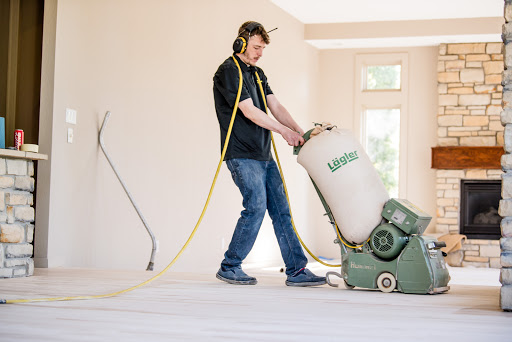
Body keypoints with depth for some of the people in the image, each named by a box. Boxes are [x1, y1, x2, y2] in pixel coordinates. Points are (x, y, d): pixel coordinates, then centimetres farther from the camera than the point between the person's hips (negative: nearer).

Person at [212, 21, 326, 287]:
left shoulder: (257, 73, 19)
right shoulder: (228, 72, -10)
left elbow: (275, 107, 13)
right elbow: (250, 112, -16)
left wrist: (300, 131, -1)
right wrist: (285, 131, -11)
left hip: (263, 155, 9)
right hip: (241, 155, -9)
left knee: (281, 210, 3)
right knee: (256, 206, -14)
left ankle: (297, 270, 4)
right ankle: (229, 267, -1)